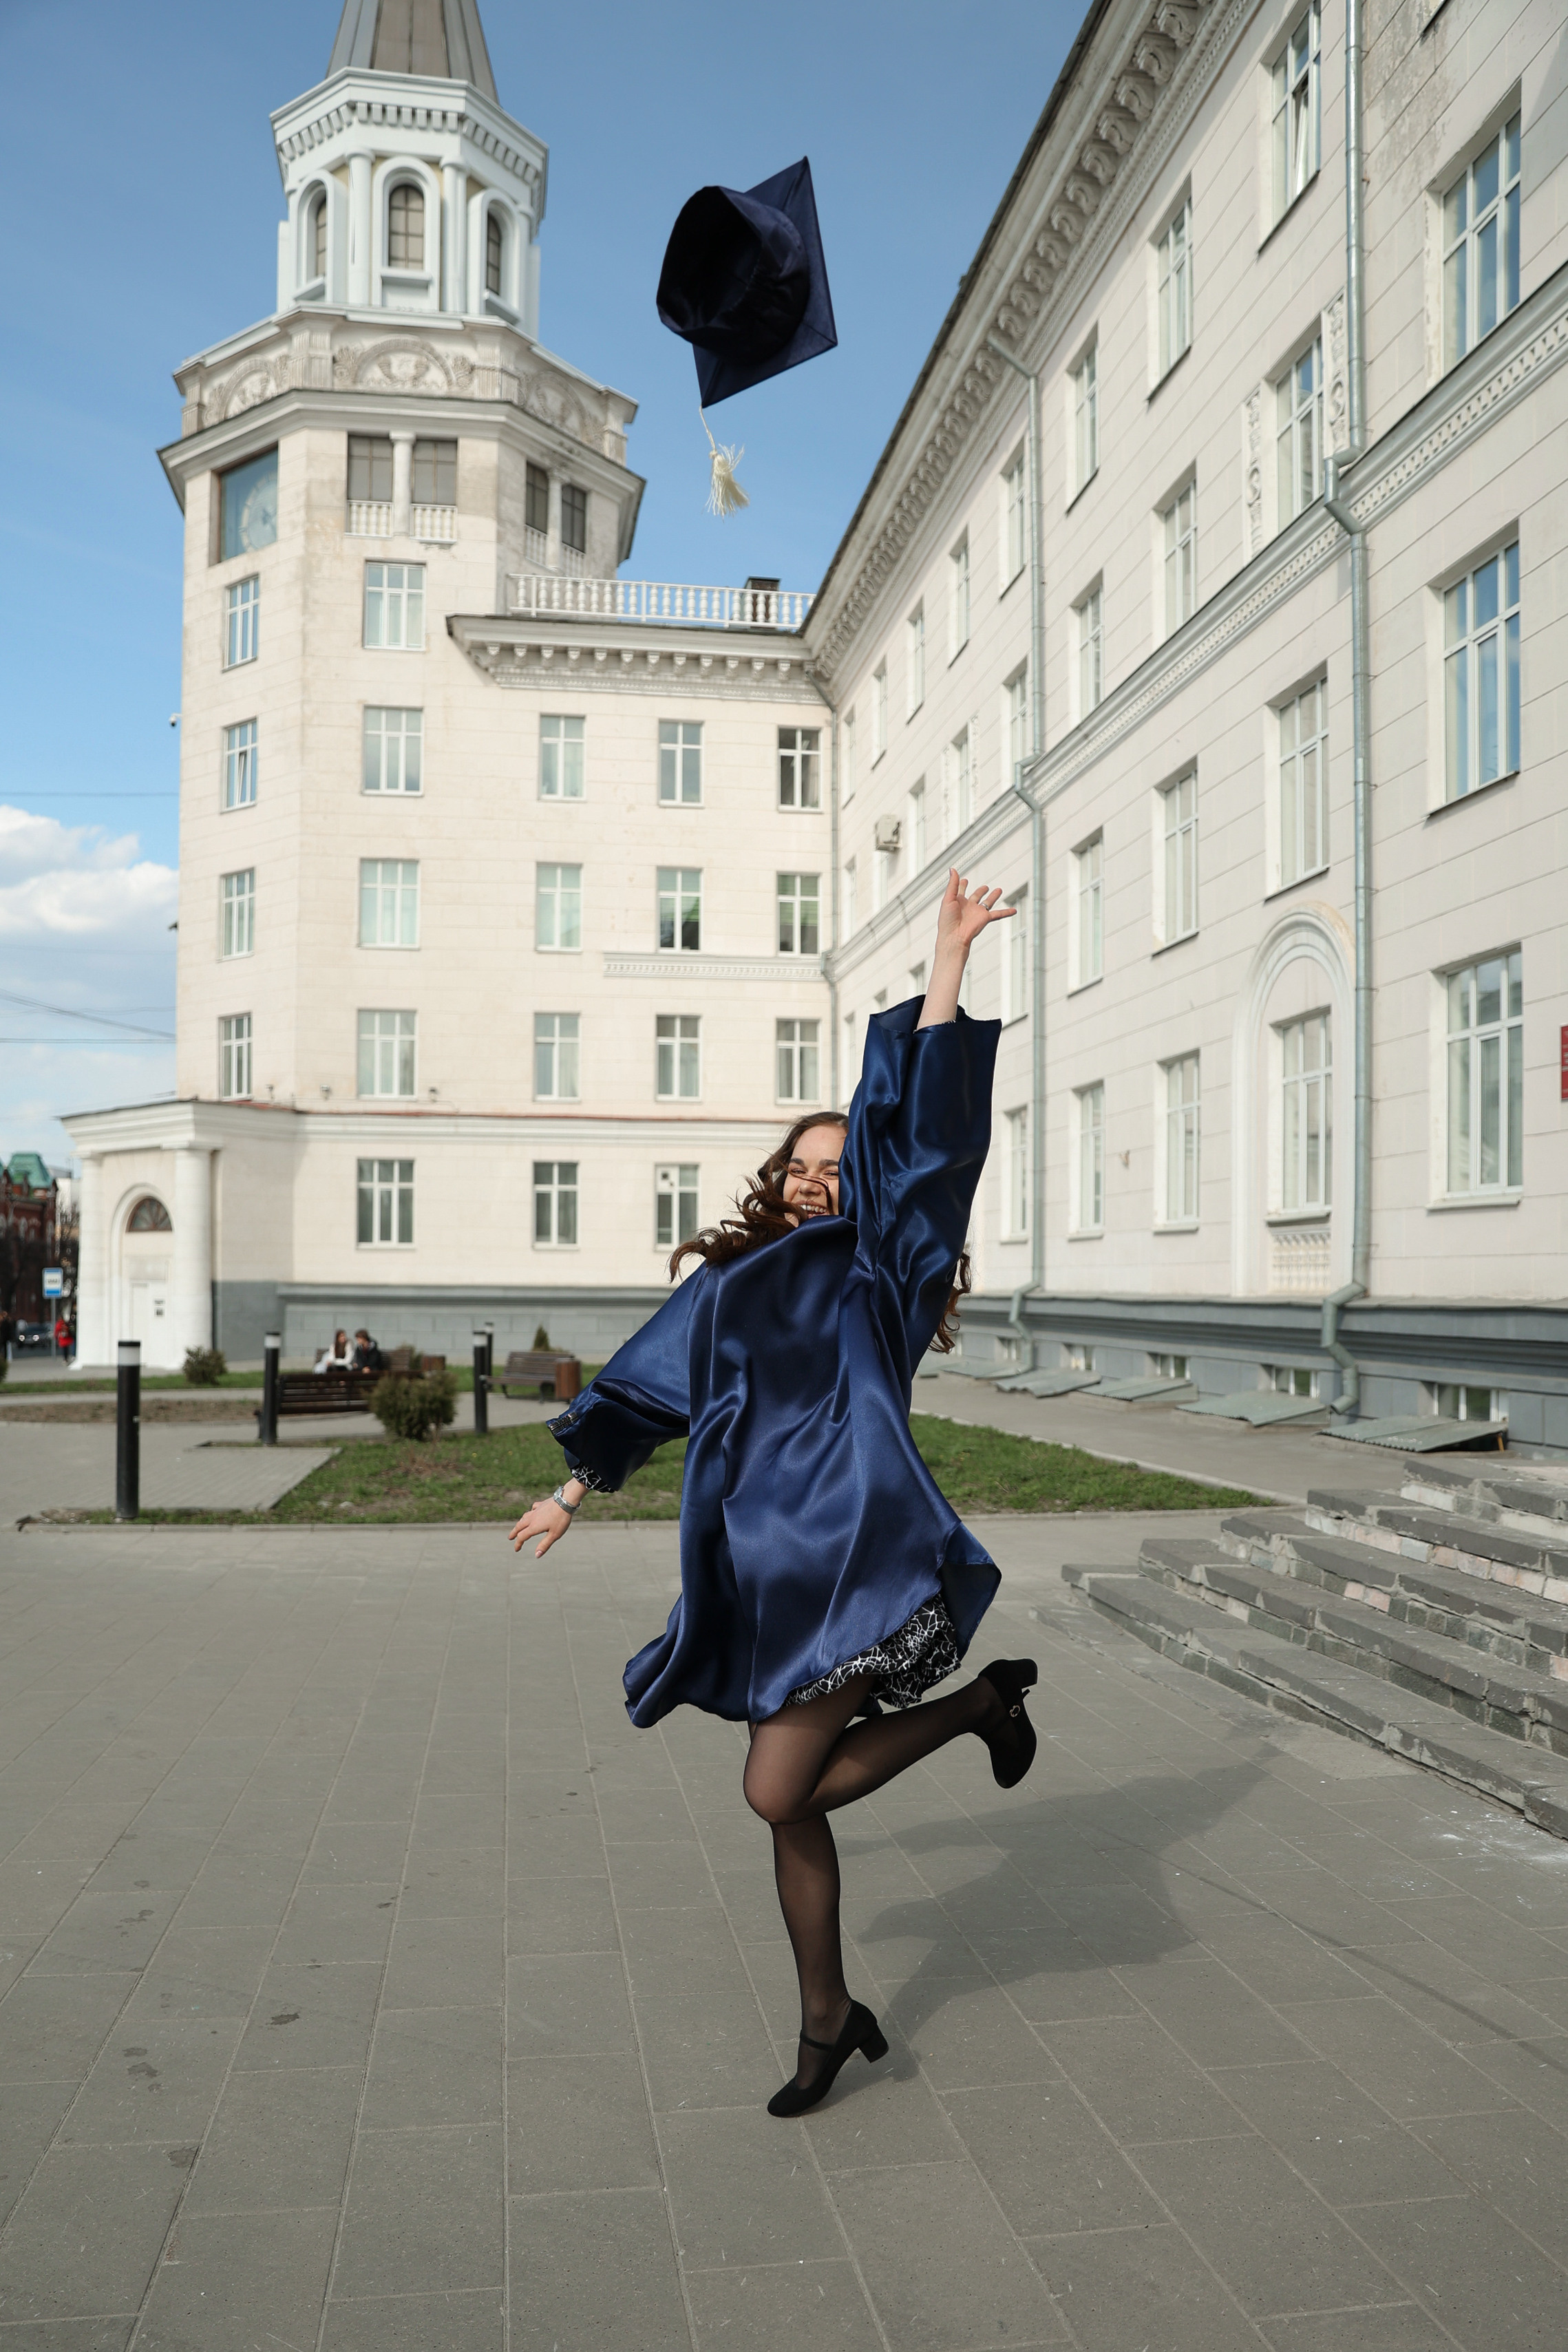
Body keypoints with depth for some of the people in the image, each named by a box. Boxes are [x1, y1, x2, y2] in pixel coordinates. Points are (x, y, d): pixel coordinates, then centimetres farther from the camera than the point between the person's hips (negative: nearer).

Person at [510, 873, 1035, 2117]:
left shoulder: (878, 1274, 3)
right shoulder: (728, 1284, 16)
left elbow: (920, 1127, -4)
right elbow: (641, 1386, 26)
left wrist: (951, 956, -8)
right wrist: (574, 1492, 31)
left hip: (853, 1562, -5)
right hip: (766, 1576, 5)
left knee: (781, 1793, -11)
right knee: (791, 1805, 9)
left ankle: (987, 1699, 9)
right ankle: (829, 2020, 28)